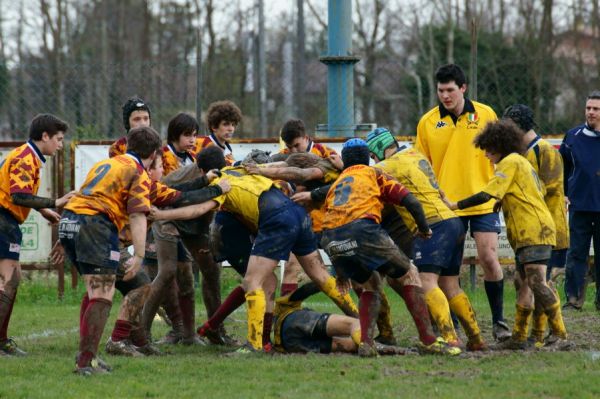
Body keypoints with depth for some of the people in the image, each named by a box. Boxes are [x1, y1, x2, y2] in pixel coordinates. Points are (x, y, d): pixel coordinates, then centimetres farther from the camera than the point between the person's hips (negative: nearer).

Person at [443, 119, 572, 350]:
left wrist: (455, 205, -7)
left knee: (537, 283, -18)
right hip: (526, 235, 11)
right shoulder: (522, 163, 26)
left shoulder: (510, 162, -5)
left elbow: (487, 195, -12)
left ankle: (561, 337, -23)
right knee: (524, 285, 10)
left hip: (534, 231, -11)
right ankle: (518, 338, 13)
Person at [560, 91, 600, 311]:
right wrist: (565, 194, 9)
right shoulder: (573, 136, 4)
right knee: (576, 253, -2)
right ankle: (574, 297, 0)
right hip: (580, 206, 1)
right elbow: (562, 167, 15)